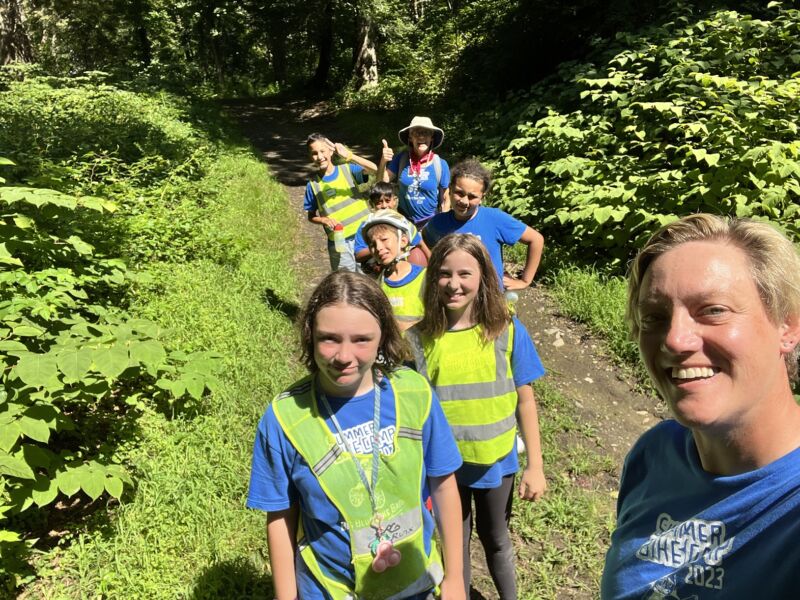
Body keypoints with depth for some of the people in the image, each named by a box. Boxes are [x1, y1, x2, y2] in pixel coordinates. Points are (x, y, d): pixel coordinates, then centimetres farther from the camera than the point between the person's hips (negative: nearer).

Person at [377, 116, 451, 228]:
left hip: (430, 222, -2)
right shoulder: (401, 158, -7)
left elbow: (446, 199, -3)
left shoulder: (441, 165, -12)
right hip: (404, 220, 2)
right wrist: (383, 161, -20)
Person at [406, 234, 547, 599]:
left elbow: (525, 399, -6)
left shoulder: (507, 331, -13)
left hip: (496, 463, 0)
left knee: (496, 540, 23)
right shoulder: (418, 338, -13)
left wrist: (535, 466, -4)